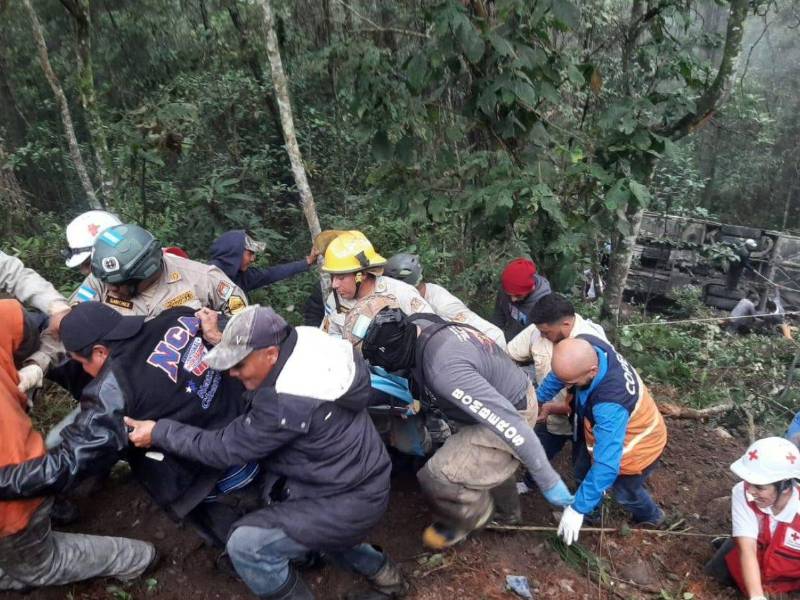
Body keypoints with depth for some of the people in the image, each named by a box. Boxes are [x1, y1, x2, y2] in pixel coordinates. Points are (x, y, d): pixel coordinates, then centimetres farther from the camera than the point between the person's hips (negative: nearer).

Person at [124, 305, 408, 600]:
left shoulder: (287, 403, -32)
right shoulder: (307, 343, -8)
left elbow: (226, 449, -19)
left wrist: (160, 432, -9)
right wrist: (217, 338, -1)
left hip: (348, 501, -9)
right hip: (359, 477, 9)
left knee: (246, 544, -14)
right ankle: (380, 570, 42)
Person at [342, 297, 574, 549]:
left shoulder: (443, 368, -39)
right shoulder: (419, 327, -13)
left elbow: (507, 422, -36)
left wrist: (548, 481, -30)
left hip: (511, 413, -9)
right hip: (503, 396, 9)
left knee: (439, 477, -12)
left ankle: (467, 519, 21)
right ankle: (506, 511, 59)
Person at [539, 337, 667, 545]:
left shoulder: (610, 405, -50)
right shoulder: (585, 345, -30)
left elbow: (606, 465, -43)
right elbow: (560, 373, -6)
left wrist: (578, 508, -35)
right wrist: (538, 398, 7)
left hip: (636, 448, -6)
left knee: (624, 492, 23)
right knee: (583, 472, 23)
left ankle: (650, 517, 55)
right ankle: (593, 512, 51)